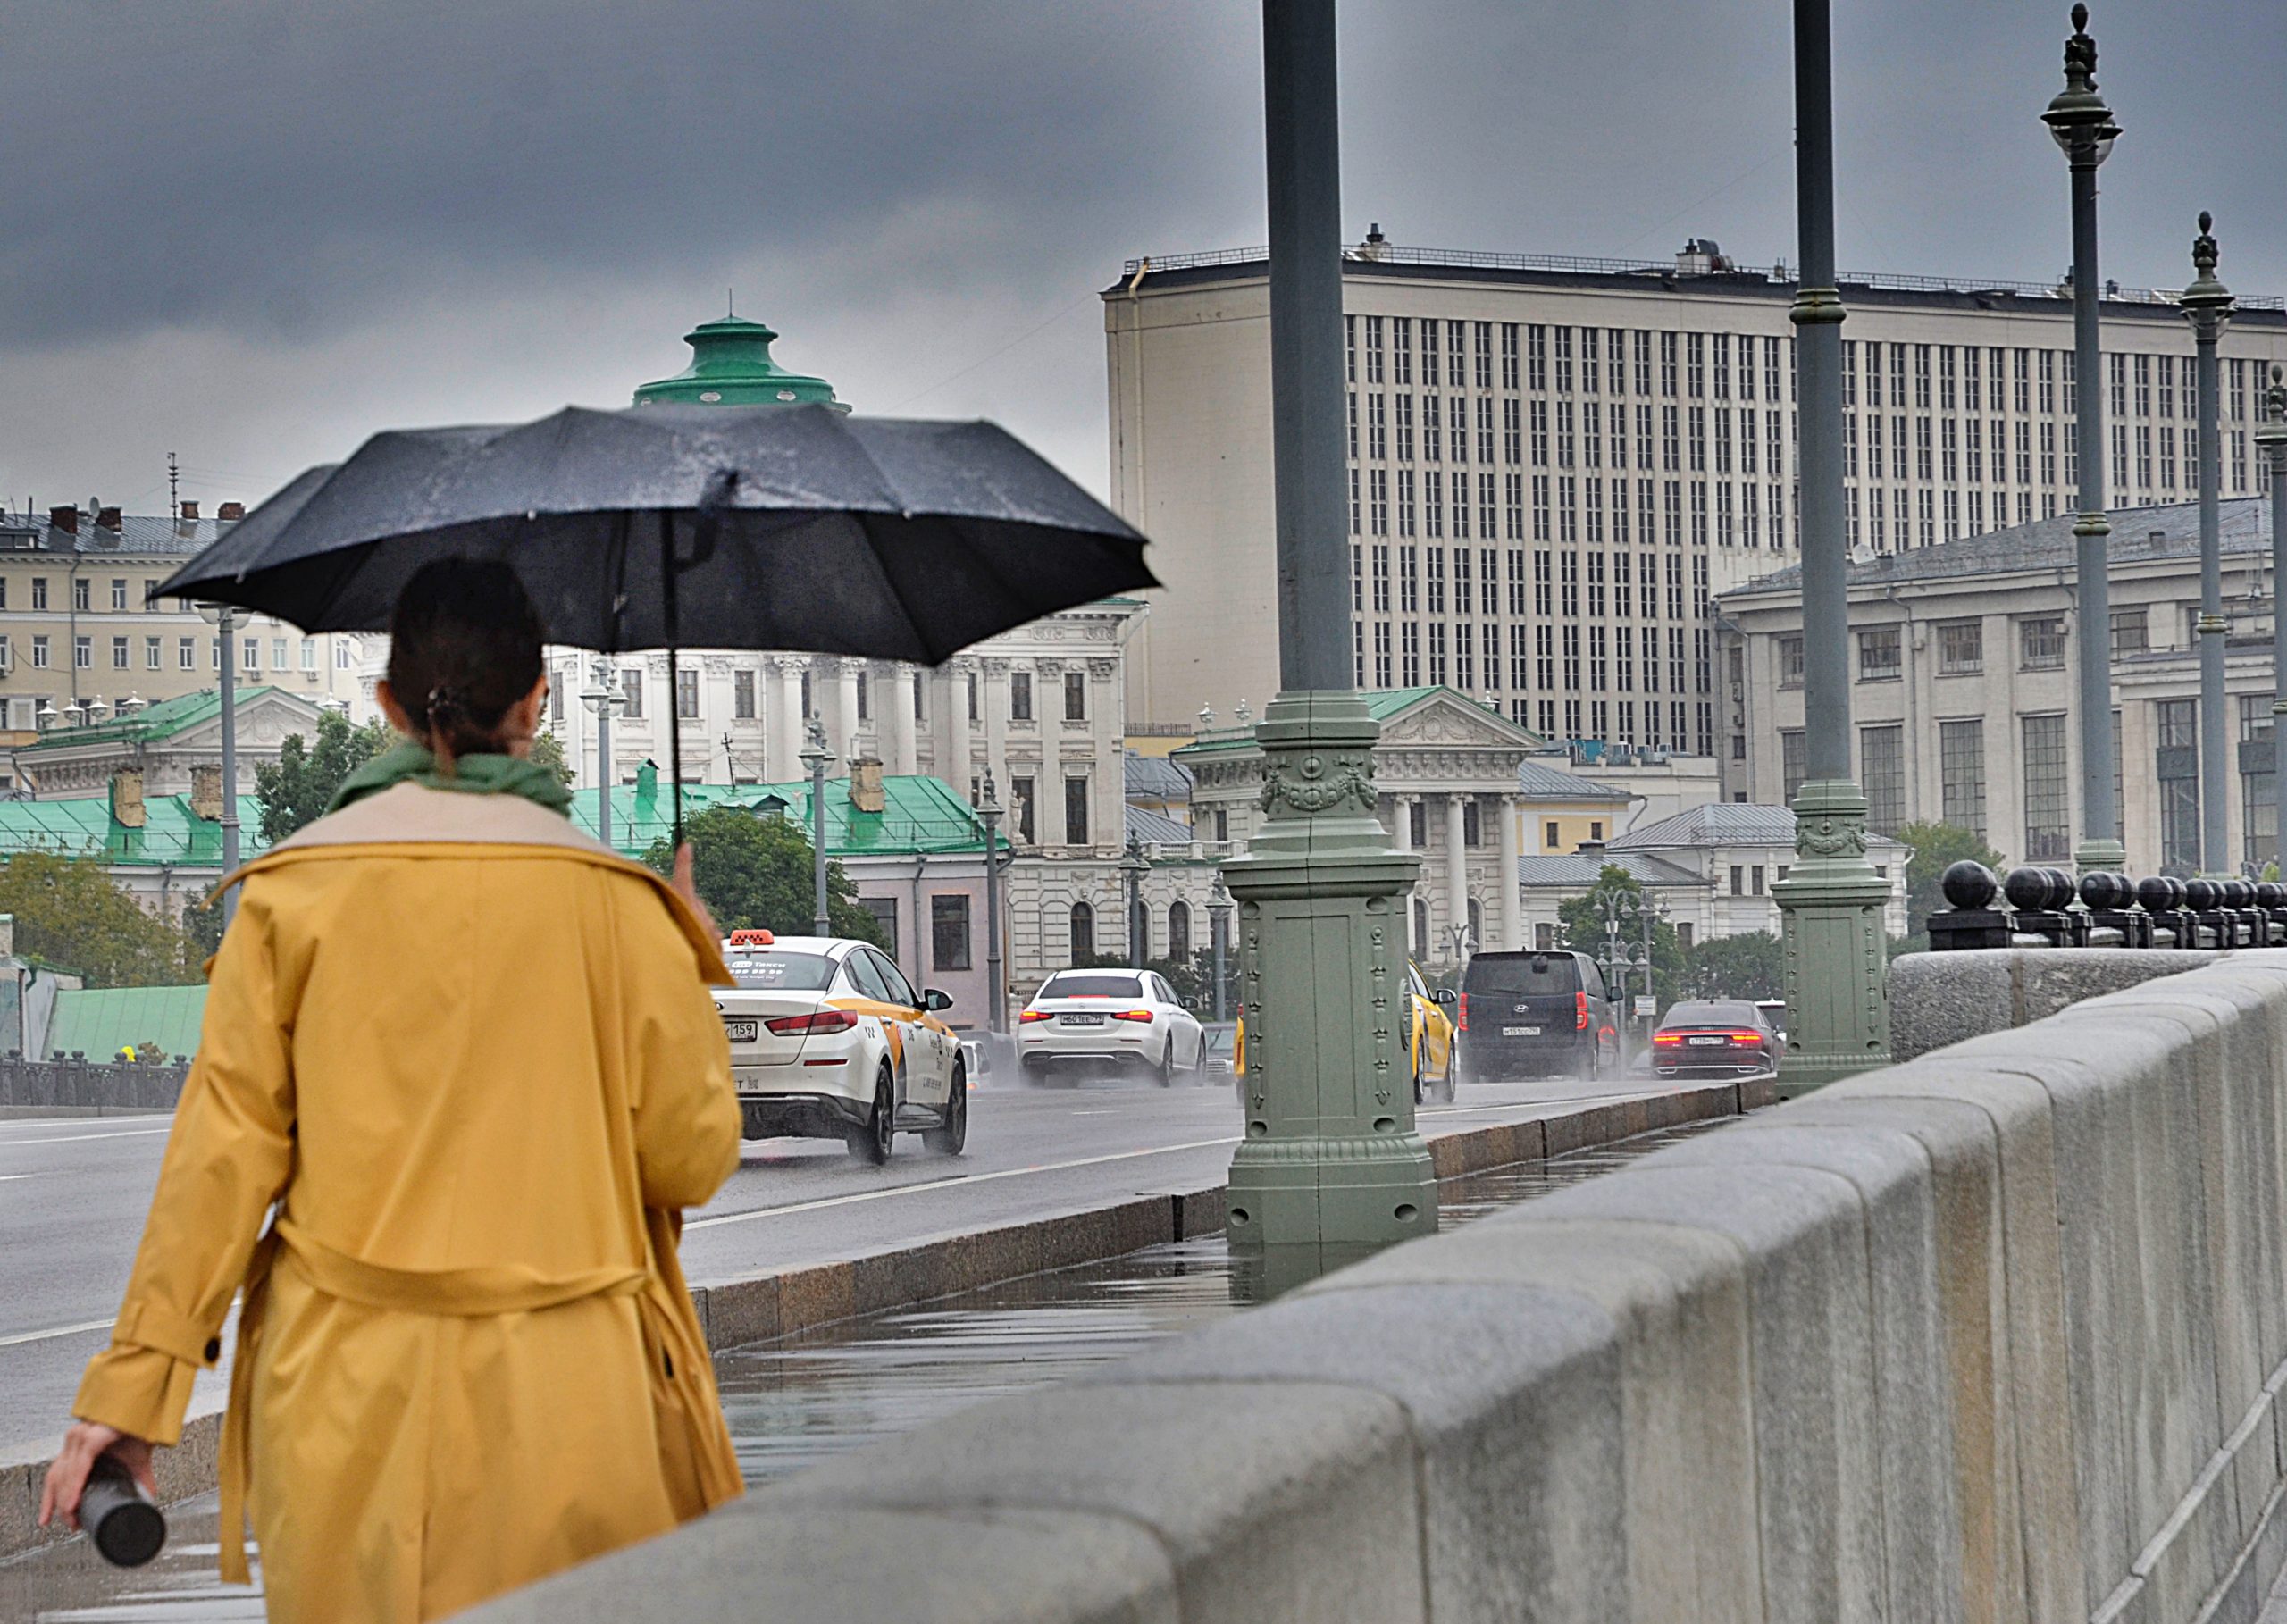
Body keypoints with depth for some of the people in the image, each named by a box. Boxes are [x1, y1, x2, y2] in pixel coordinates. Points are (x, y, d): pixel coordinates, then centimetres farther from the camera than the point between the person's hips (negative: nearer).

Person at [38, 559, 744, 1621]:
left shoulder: (295, 889, 0)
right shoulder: (615, 903, -2)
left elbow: (225, 1146, -2)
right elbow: (693, 1155, 1)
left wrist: (133, 1384, 1)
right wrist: (689, 963, 17)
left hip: (344, 1398, 1)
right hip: (557, 1409, -1)